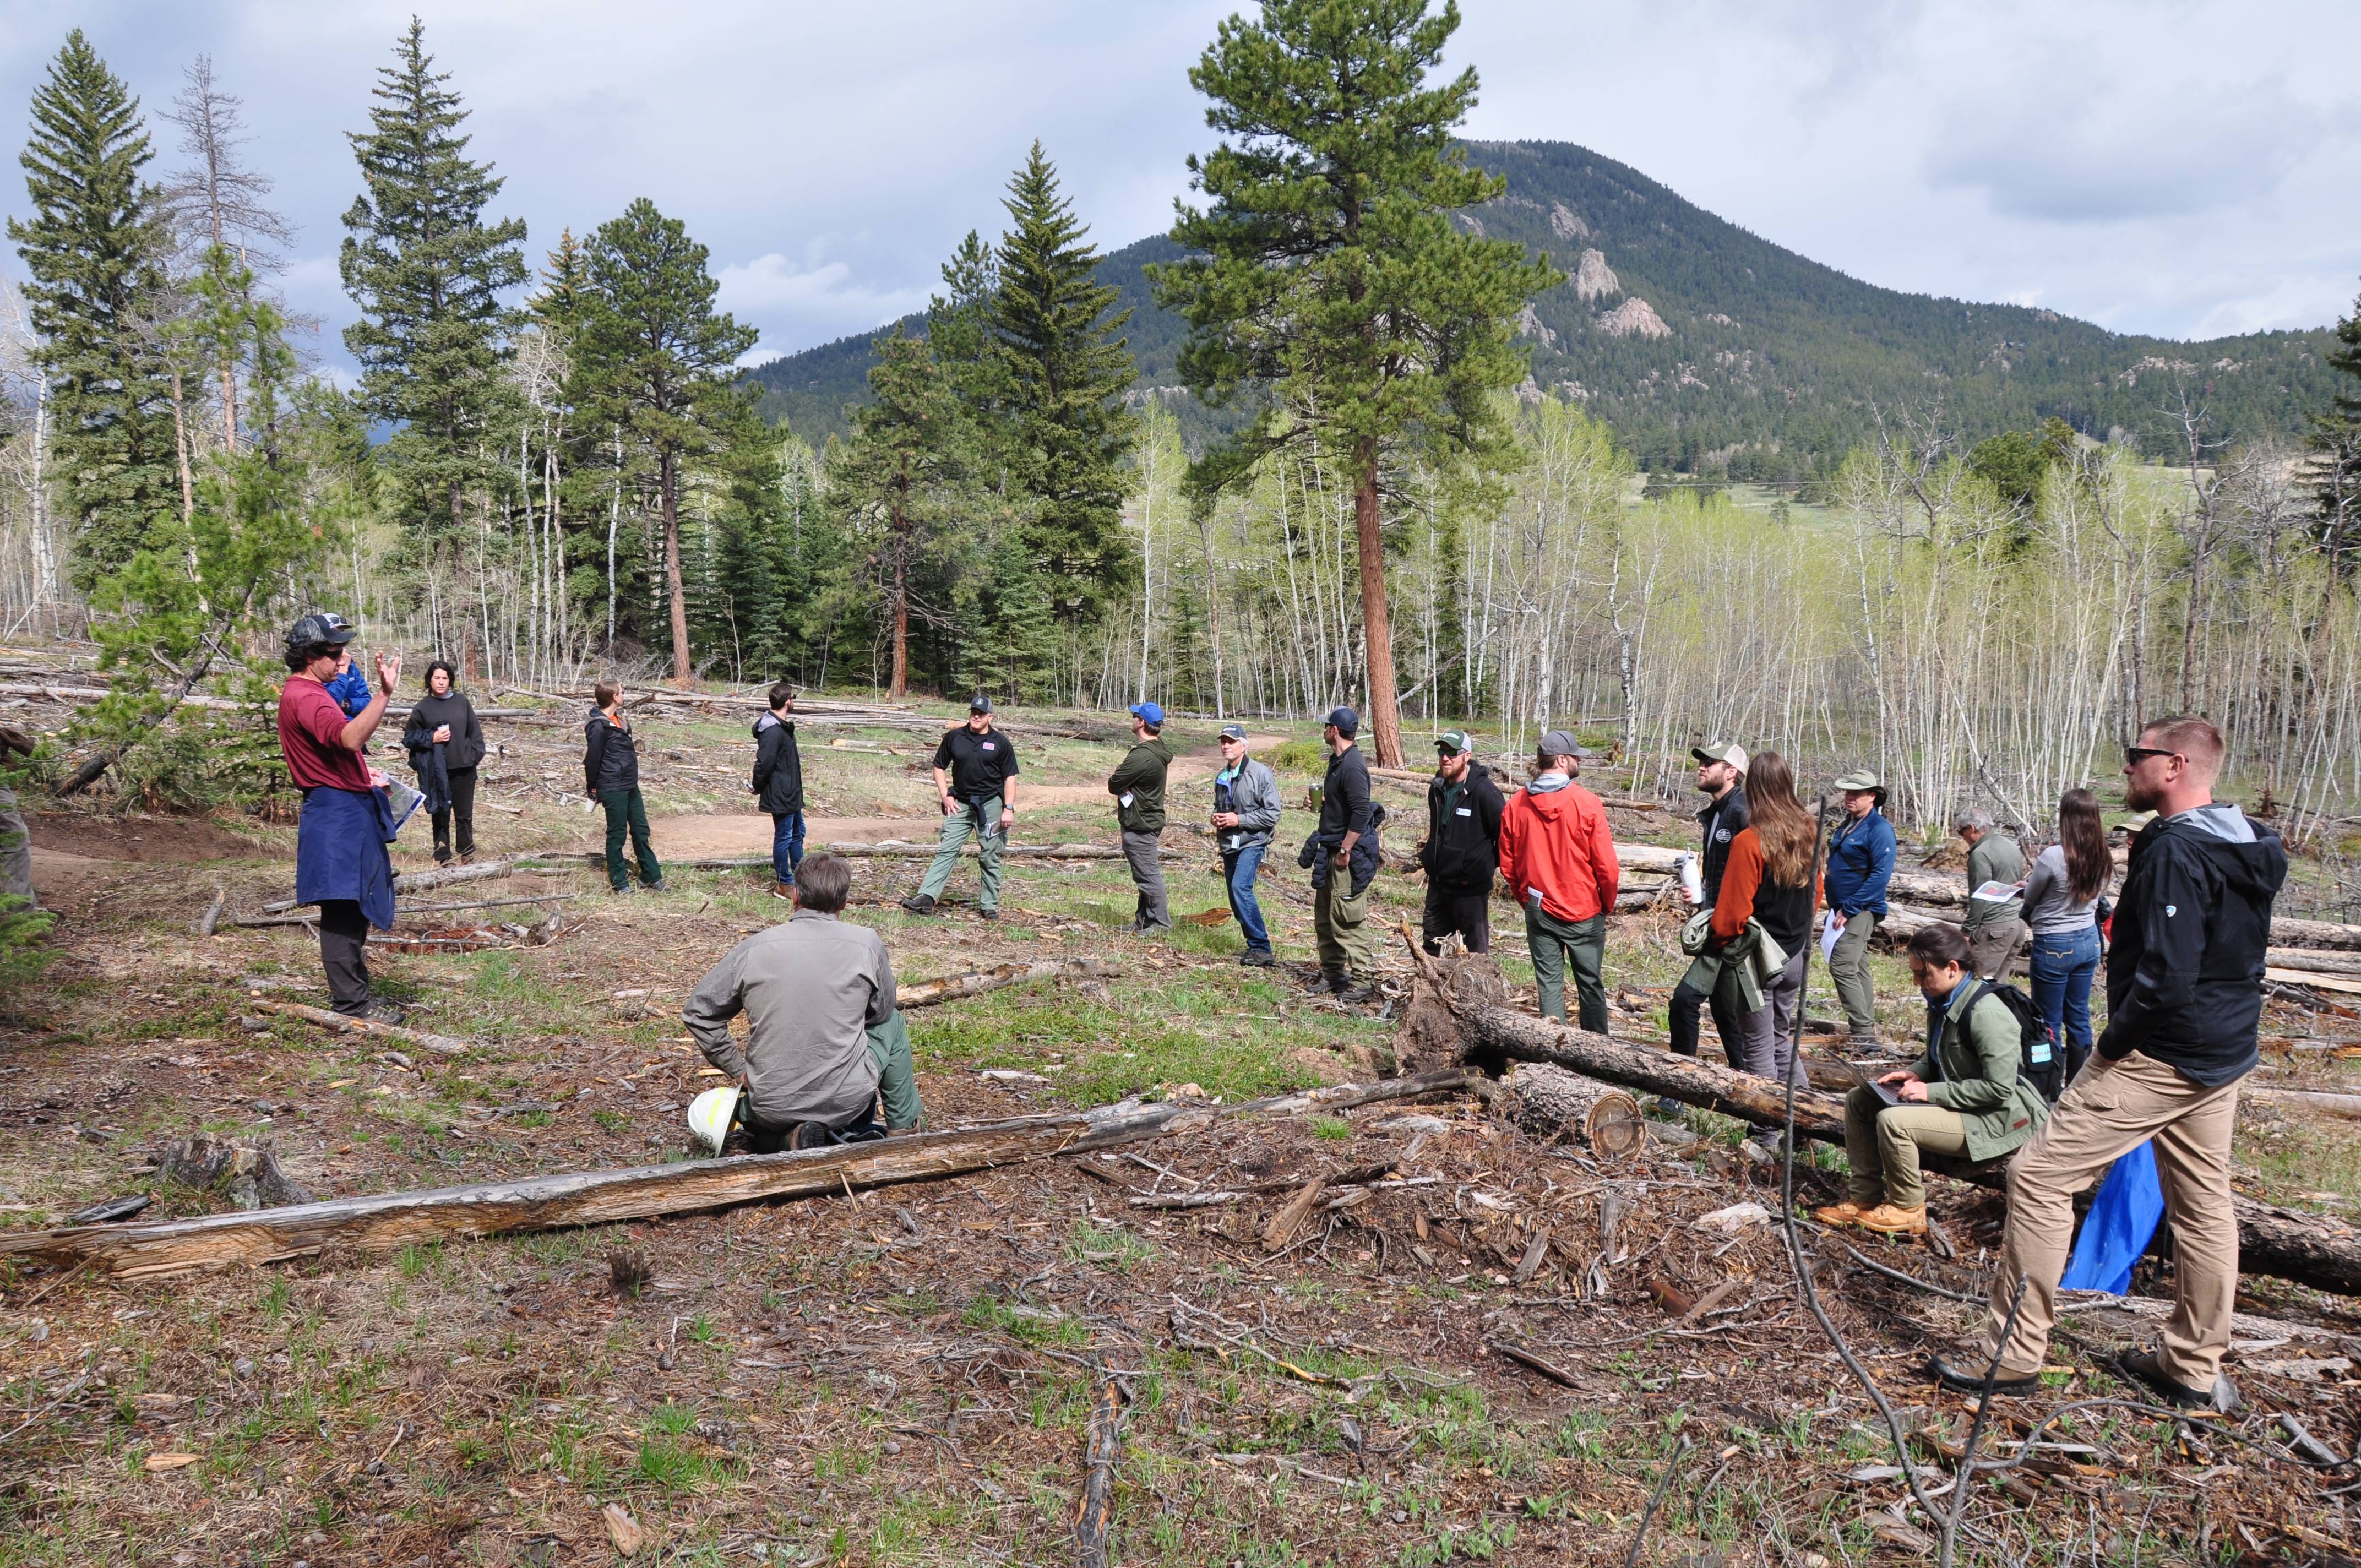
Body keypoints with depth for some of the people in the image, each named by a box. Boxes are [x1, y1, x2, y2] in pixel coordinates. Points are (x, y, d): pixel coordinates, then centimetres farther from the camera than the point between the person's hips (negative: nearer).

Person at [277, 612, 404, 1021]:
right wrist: (384, 693, -44)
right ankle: (350, 1001, -4)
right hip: (335, 813, -11)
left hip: (347, 811, 11)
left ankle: (353, 991, 25)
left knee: (354, 907, 16)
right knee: (342, 907, -8)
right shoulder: (303, 697, -17)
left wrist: (360, 774, 34)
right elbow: (350, 737, -35)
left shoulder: (310, 693, 18)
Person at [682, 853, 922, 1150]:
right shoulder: (867, 943, -9)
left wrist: (738, 1070, 11)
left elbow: (697, 1011, 3)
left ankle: (787, 1140, 5)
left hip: (773, 1105, 1)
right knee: (892, 1022, 27)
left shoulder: (754, 948, -5)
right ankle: (904, 1130, 25)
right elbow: (881, 1013, 7)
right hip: (847, 1099, -1)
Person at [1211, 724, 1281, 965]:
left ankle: (1261, 948, -21)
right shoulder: (1222, 777, 13)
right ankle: (1255, 947, 20)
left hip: (1252, 842, -8)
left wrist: (1239, 820, -17)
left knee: (1241, 887, -24)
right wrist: (1216, 818, 6)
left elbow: (1272, 814, -13)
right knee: (1236, 899, 9)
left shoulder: (1261, 774, -10)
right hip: (1229, 845, 8)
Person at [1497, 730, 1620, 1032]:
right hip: (1584, 913, -2)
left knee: (1549, 984, 9)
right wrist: (1608, 905, 6)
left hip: (1539, 912, 3)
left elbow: (1507, 864, 3)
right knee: (1590, 985, 10)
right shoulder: (1586, 803, -14)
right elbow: (1606, 865, -11)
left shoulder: (1516, 804, -3)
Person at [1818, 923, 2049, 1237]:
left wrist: (1932, 1092, -24)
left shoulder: (1987, 1014, -25)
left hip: (1996, 1119, -10)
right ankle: (1864, 1198, 5)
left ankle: (1907, 1210, -6)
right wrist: (1915, 1073, -1)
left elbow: (1999, 1089, -27)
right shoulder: (1943, 1002, 4)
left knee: (1894, 1120, -28)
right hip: (1957, 1103, 10)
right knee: (1859, 1100, 3)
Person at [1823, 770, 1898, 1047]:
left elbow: (1881, 875, -21)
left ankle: (1864, 1034, -13)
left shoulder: (1879, 829, -15)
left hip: (1860, 911, -9)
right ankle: (1867, 1031, 21)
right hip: (1843, 909, 9)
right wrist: (1835, 907, 14)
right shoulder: (1846, 825, 12)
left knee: (1842, 967, -15)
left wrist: (1849, 909, -22)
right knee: (1858, 969, 13)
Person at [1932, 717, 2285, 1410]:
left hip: (2157, 1057, -10)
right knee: (2203, 1202, 16)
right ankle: (2195, 1369, 29)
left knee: (2039, 1175, -5)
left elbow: (2165, 977, -28)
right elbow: (2237, 959, 17)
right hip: (2223, 1057, 10)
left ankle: (2014, 1356, 0)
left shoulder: (2175, 853, -22)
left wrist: (2113, 1042, -14)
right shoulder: (2249, 848, 9)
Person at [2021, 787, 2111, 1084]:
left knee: (2049, 1024, 5)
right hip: (2088, 941, 7)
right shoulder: (2103, 860, -1)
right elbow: (2093, 898, 12)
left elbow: (2030, 898, -7)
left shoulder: (2053, 857, -22)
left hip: (2054, 946, -6)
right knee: (2079, 1018, 16)